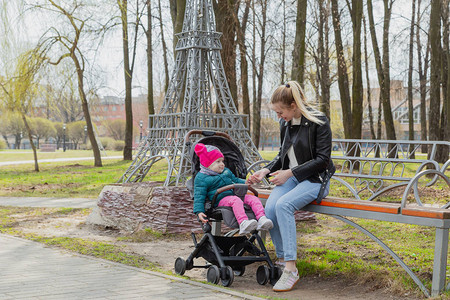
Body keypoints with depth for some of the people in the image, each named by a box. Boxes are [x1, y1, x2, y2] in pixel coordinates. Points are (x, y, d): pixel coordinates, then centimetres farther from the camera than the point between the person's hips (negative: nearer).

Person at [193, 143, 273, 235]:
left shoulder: (226, 171, 26)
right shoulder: (201, 178, 3)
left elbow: (235, 180, 39)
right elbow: (199, 196, -1)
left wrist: (246, 183, 22)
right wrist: (199, 212, -12)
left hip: (236, 195, 8)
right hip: (221, 199, -8)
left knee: (253, 198, -15)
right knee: (236, 200, -38)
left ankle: (262, 219, -35)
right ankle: (243, 222, -59)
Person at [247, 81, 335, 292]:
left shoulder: (318, 122, -11)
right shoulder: (285, 124, 9)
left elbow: (322, 159, -14)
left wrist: (290, 172, -16)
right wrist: (266, 170, 3)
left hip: (315, 179, -6)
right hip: (291, 177, 6)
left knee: (284, 204, -33)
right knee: (270, 208, -24)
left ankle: (290, 269, -32)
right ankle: (282, 259, -9)